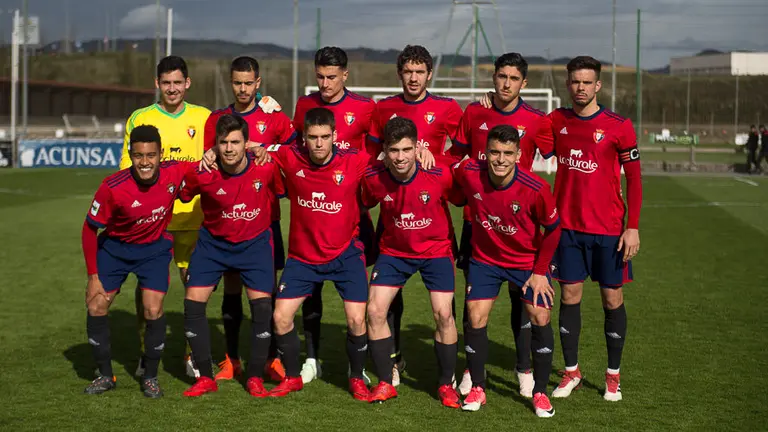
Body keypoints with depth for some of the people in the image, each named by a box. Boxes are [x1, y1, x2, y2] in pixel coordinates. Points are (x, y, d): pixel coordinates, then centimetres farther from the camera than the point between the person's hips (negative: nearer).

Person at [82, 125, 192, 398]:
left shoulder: (174, 173, -23)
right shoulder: (112, 187, -29)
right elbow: (90, 229, -14)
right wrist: (93, 276, -12)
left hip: (155, 248, 0)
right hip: (114, 247, 0)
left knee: (153, 310, -10)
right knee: (96, 306, -2)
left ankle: (150, 377, 10)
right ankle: (105, 375, 17)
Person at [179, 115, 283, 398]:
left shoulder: (266, 168, -20)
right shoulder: (201, 174, -20)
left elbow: (280, 192, 0)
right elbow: (182, 196, -1)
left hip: (255, 242, -1)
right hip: (212, 241, 1)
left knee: (262, 305, -12)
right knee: (193, 301, -8)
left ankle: (255, 378, 6)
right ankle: (206, 378, 6)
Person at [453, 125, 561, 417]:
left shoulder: (536, 188, -27)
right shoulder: (468, 173, -24)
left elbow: (552, 228, -12)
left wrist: (540, 272, -9)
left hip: (528, 261, -1)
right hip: (485, 259, 2)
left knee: (540, 318, -6)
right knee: (475, 318, -6)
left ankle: (540, 392, 11)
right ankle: (477, 389, 12)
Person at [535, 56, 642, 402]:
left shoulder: (618, 126, -6)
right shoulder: (555, 122, 4)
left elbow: (633, 179, -4)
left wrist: (633, 227, -8)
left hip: (609, 229, -2)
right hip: (567, 226, 2)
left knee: (612, 299, 4)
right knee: (570, 296, 5)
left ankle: (613, 375, 19)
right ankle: (571, 371, 19)